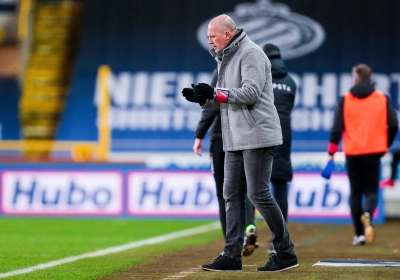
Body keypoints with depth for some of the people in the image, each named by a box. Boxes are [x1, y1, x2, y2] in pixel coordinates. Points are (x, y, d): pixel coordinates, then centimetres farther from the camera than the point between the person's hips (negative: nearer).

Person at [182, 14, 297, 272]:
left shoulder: (250, 53, -11)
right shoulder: (226, 58, 18)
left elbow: (251, 93, -21)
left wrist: (215, 93, -19)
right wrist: (203, 98, 4)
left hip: (257, 136, -9)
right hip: (235, 140, 10)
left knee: (259, 194, -8)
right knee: (232, 195, 6)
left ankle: (286, 253, 0)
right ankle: (232, 255, 7)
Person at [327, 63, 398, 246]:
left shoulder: (345, 100, 1)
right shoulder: (382, 99, 3)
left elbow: (337, 128, -4)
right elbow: (393, 125, 0)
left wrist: (331, 152, 0)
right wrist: (385, 145, 16)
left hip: (352, 152, 0)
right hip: (373, 152, 0)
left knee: (355, 193, 10)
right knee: (371, 191, 5)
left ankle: (359, 234, 6)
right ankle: (367, 214, -28)